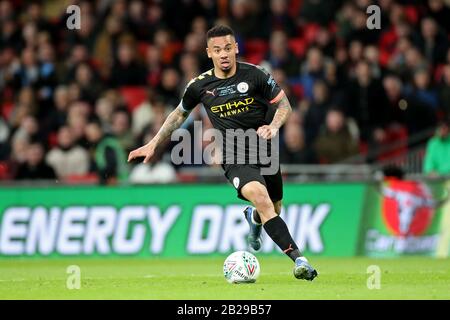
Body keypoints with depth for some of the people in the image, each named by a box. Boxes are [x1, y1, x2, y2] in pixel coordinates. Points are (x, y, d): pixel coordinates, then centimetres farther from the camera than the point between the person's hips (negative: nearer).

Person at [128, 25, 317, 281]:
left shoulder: (254, 75, -5)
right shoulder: (200, 85, -2)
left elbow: (284, 105, 2)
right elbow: (180, 114, 17)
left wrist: (274, 127, -18)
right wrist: (153, 144, 17)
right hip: (234, 158, -2)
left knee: (273, 210, 13)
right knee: (260, 196, -29)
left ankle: (253, 218, 55)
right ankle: (299, 259, -35)